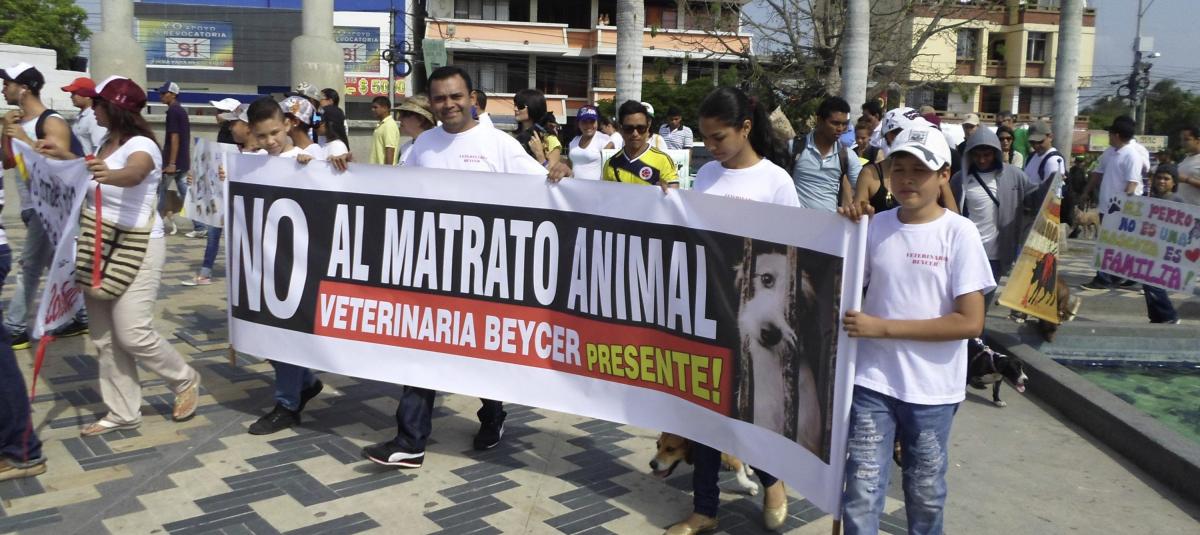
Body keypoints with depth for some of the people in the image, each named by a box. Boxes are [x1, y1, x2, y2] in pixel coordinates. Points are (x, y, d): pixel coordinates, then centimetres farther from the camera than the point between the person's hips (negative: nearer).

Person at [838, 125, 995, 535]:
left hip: (931, 390, -1)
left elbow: (971, 322, -14)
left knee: (926, 496, 16)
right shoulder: (875, 227, -1)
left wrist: (884, 327, -18)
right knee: (862, 494, 0)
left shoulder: (959, 233, -10)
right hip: (872, 382, 2)